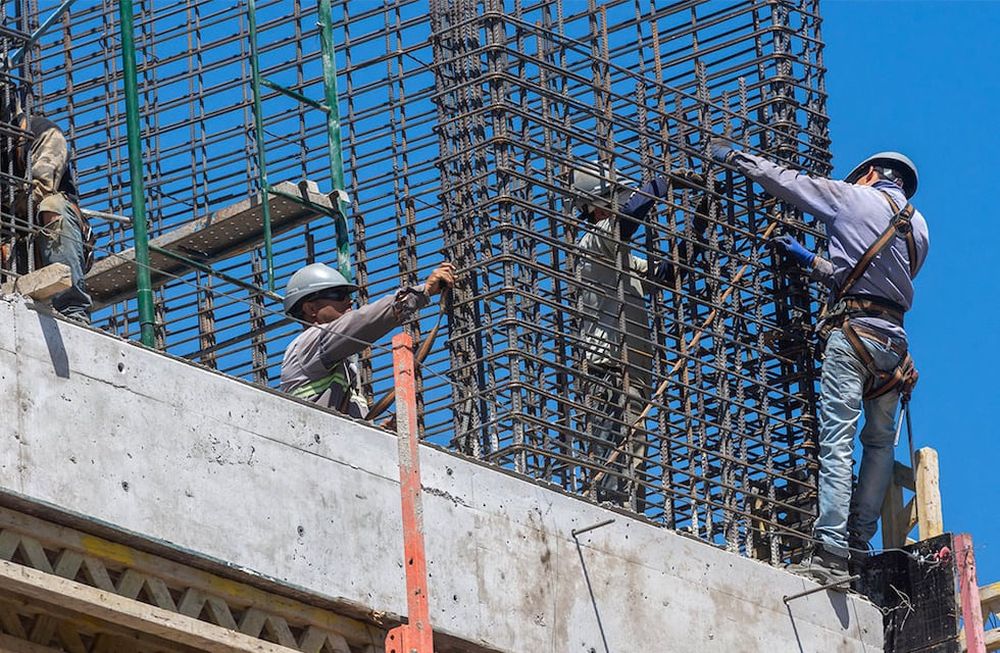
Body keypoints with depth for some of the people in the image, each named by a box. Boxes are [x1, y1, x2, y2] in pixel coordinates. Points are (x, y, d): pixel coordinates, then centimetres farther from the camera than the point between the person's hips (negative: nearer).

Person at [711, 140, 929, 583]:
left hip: (853, 330, -6)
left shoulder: (855, 198, 5)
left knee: (837, 442, -12)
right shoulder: (919, 229, 21)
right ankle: (859, 544, 10)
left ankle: (831, 554, -22)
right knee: (881, 442, 15)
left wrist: (733, 157, 26)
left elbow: (785, 181, 11)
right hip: (894, 338, 6)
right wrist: (810, 261, 39)